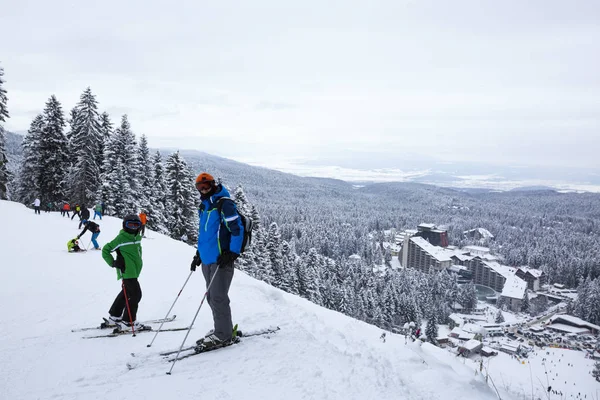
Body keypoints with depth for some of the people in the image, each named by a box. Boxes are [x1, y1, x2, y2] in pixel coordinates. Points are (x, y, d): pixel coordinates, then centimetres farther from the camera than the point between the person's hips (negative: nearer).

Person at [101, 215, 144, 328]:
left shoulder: (137, 237, 8)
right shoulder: (121, 238, -12)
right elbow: (105, 250, -6)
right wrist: (113, 263, -13)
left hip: (134, 271, 8)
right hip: (127, 271, -8)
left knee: (125, 293, 19)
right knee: (135, 294, -7)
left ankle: (114, 316, 34)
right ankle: (129, 321, 5)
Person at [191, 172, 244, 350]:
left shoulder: (224, 204, -10)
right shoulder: (204, 207, 17)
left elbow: (237, 229, -16)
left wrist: (232, 253, -20)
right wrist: (198, 254, 22)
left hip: (221, 260, -9)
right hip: (207, 259, 9)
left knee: (218, 297, -7)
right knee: (212, 297, 13)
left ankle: (223, 335, 4)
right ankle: (223, 329, 25)